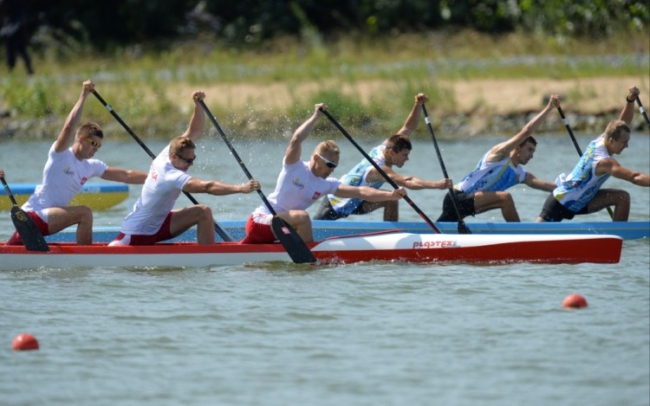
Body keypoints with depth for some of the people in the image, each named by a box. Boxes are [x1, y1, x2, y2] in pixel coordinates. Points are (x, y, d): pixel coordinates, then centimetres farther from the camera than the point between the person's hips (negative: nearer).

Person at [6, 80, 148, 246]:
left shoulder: (92, 166, 9)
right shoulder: (60, 154, -11)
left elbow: (126, 176, 10)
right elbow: (69, 127, -28)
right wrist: (83, 96, -26)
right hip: (33, 214, -8)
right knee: (84, 213, -21)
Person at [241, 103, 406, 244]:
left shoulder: (327, 185, 3)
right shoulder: (295, 167, -12)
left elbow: (360, 192, -6)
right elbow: (296, 140, -31)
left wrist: (390, 195, -18)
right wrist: (315, 116, -26)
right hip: (259, 221, -8)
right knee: (302, 217, -27)